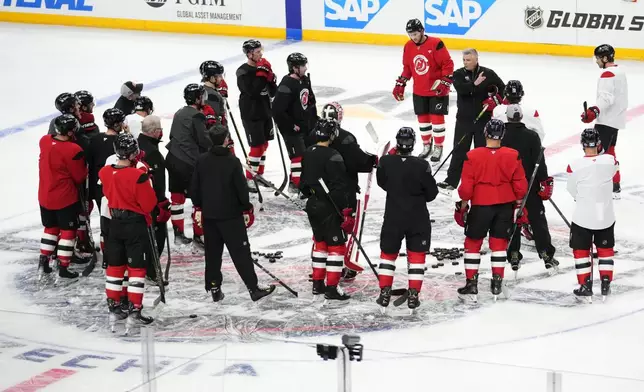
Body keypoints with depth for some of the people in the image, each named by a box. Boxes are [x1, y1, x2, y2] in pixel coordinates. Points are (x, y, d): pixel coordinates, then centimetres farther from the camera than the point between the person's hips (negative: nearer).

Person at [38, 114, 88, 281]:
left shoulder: (44, 141, -6)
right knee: (68, 231, 7)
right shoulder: (73, 150, -25)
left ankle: (43, 263, 23)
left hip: (44, 196, 6)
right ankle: (63, 270, 9)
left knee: (51, 227, 23)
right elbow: (80, 177, -12)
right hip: (65, 198, -6)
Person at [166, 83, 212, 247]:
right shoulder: (196, 116, -14)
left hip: (173, 159, 9)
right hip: (189, 164, -9)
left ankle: (178, 234, 22)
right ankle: (198, 236, 0)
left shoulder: (179, 113, 13)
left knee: (177, 196, 15)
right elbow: (203, 141, -14)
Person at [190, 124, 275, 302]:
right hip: (231, 214, -5)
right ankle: (253, 289, -2)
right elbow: (241, 188, -12)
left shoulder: (201, 160, -1)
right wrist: (247, 209, 1)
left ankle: (214, 288, 16)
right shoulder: (232, 161, -15)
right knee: (240, 251, -2)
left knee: (212, 252, 13)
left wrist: (198, 208, 18)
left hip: (209, 214, 5)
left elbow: (194, 187, 6)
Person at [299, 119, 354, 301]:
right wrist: (346, 211, -17)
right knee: (336, 245, -2)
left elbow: (303, 182, 16)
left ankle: (318, 284, 24)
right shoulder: (332, 156, -19)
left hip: (313, 205, 8)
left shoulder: (307, 154, 7)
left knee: (320, 243, 19)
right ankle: (332, 288, -3)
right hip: (329, 208, -8)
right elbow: (339, 187, -21)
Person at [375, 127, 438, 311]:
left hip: (393, 218, 1)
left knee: (388, 253, 17)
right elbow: (432, 193, -7)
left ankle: (385, 294, 14)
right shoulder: (421, 166, -18)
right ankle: (413, 296, 7)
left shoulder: (385, 162, -12)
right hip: (418, 219, -1)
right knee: (416, 255, 10)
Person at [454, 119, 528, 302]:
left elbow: (466, 186, -9)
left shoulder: (473, 156, -13)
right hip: (505, 206, 2)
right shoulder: (512, 156, -7)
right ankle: (497, 284, 15)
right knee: (499, 243, 14)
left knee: (473, 243, 9)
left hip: (481, 206, -2)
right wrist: (519, 205, 11)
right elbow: (520, 184, -2)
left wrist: (463, 205, 5)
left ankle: (471, 285, 9)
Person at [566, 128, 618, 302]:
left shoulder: (574, 166, -20)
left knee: (581, 251, 14)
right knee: (606, 249, 21)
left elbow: (573, 191, -5)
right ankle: (605, 286, 23)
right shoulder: (610, 161, -14)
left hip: (583, 218, -2)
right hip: (606, 216, 2)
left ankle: (586, 289, 15)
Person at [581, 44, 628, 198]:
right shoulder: (620, 71, 14)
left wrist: (594, 111, -41)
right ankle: (614, 185, 25)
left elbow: (606, 98, -30)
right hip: (616, 118, 11)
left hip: (607, 121, -11)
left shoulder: (608, 74, -17)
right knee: (609, 151, 19)